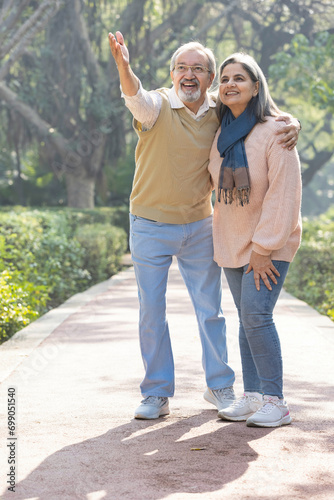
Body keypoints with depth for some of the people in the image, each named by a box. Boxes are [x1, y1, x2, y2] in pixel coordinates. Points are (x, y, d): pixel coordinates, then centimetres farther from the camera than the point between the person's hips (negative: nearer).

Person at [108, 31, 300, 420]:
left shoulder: (221, 115, -2)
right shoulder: (157, 107, -14)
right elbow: (135, 96, -36)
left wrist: (291, 124, -13)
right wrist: (123, 66, -59)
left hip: (199, 227, 3)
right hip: (151, 226, -2)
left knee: (210, 310, 10)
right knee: (151, 312, 4)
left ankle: (220, 387, 26)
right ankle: (157, 394, 16)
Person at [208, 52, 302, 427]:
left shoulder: (274, 131, -15)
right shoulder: (221, 133, 6)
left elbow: (284, 194, -18)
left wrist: (264, 248, -18)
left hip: (270, 242, -6)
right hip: (232, 241, 6)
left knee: (256, 313, -15)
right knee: (247, 318, 7)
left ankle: (275, 401, -6)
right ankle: (252, 396, 13)